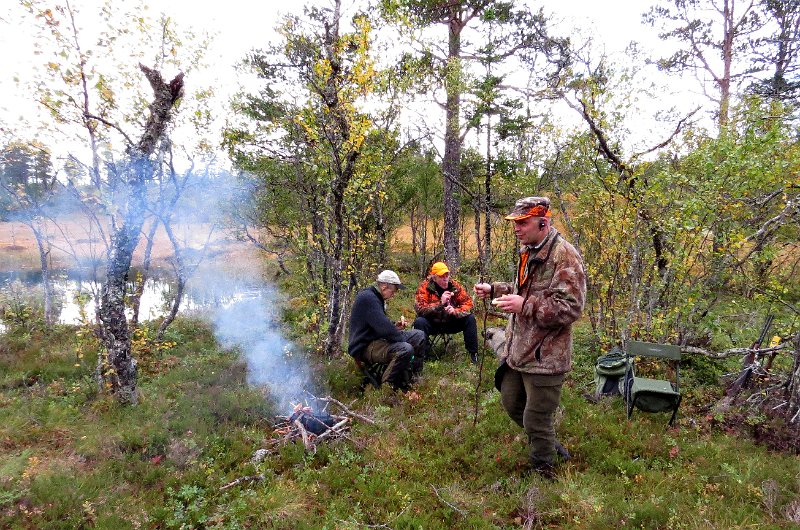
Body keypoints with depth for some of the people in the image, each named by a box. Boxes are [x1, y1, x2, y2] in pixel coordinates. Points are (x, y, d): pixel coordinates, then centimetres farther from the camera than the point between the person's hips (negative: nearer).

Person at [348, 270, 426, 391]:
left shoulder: (375, 297, 13)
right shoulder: (368, 298, -21)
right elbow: (384, 329, -28)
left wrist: (395, 327, 5)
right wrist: (405, 339, -14)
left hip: (376, 339, 11)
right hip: (365, 347, -11)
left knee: (419, 335, 8)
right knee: (406, 349, -33)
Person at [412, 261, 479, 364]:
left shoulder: (455, 285, -9)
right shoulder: (425, 286, -18)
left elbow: (468, 303, -10)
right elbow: (419, 308, -27)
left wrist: (455, 311, -29)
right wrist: (440, 303, -34)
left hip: (451, 323, 3)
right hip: (432, 324, -3)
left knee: (470, 318, -15)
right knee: (419, 322, -32)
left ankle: (473, 353, -3)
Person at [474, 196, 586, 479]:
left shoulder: (564, 256, -19)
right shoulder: (528, 251, 10)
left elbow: (570, 308, -24)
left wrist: (524, 306, -29)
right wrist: (493, 290, 9)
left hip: (544, 356, -9)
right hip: (518, 350, 9)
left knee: (536, 419, 6)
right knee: (511, 403, 22)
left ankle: (542, 470, 31)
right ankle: (547, 442, 45)